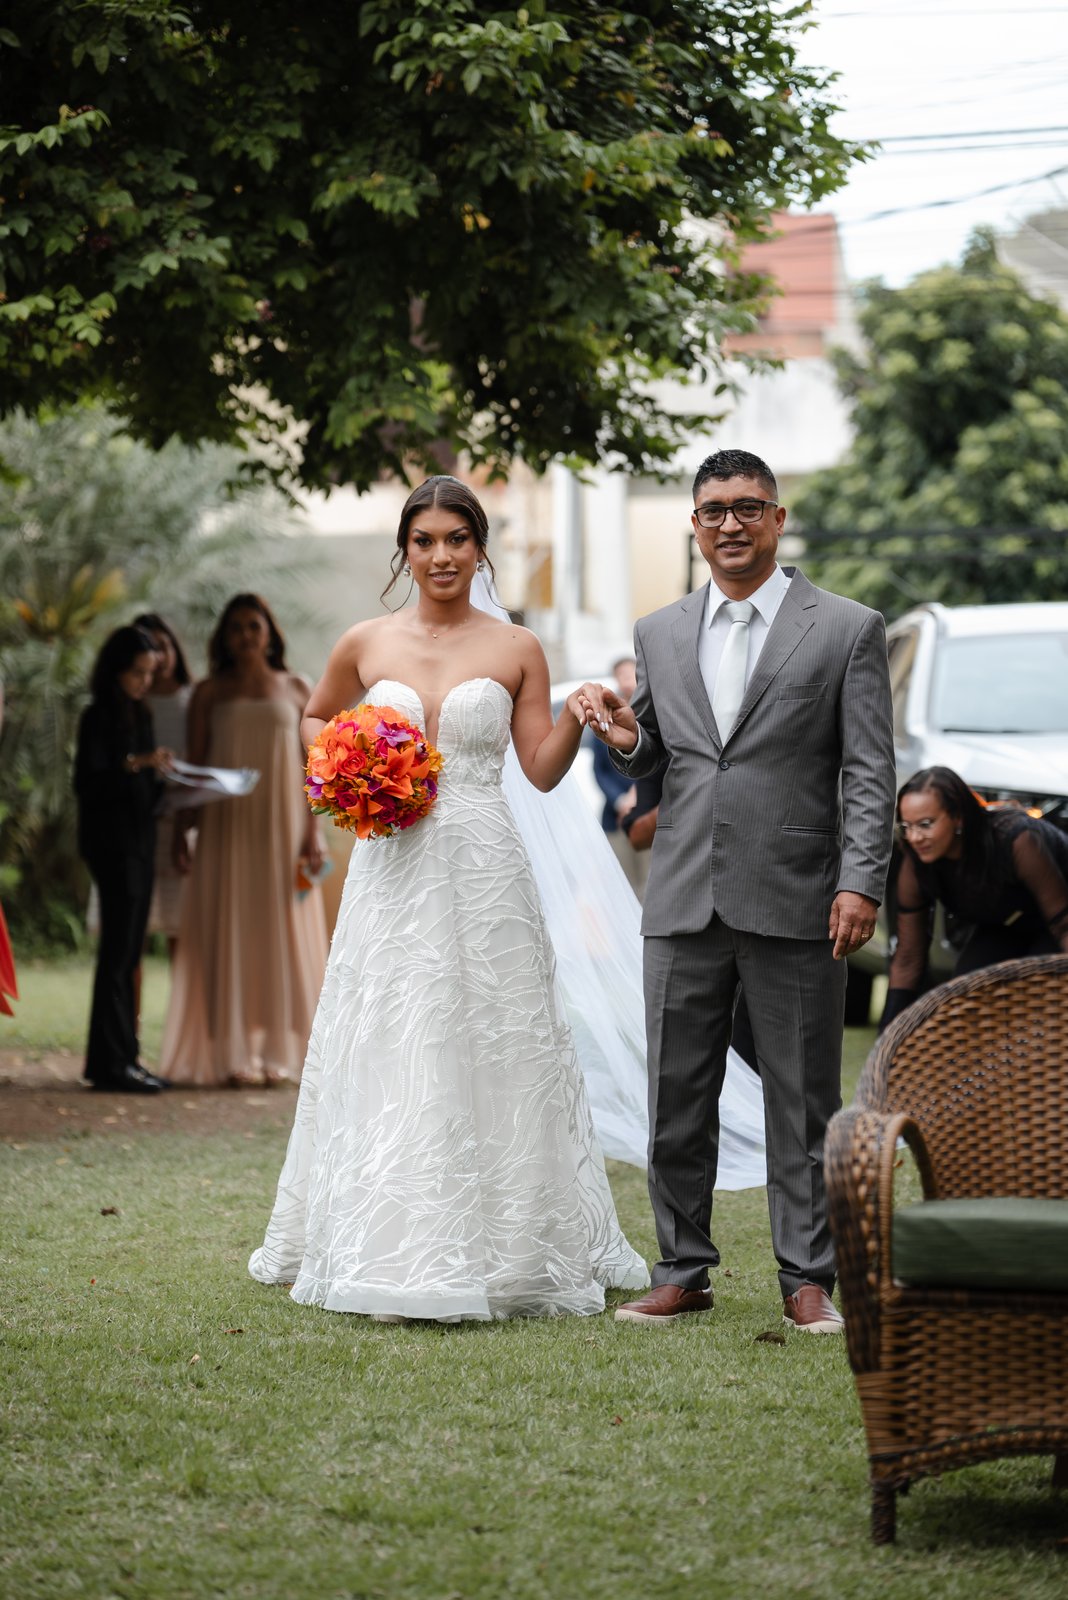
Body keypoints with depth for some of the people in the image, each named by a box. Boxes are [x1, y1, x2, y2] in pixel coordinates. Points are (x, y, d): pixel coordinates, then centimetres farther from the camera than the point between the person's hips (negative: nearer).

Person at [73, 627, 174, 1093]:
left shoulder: (138, 714, 16)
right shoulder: (99, 717, -8)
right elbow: (86, 782, -17)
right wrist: (135, 763, -27)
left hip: (138, 840, 8)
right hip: (111, 841, -8)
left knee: (127, 953, 9)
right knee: (118, 952, -9)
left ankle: (120, 1056, 12)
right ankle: (111, 1062, -9)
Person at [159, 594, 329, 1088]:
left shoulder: (296, 690, 9)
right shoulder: (209, 693, 7)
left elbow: (312, 765, 5)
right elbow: (193, 766, 6)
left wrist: (312, 832, -3)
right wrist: (182, 831, -1)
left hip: (283, 825, 1)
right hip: (227, 826, -1)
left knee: (280, 933, 1)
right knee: (228, 932, -4)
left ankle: (274, 1053, 7)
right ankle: (232, 1055, -4)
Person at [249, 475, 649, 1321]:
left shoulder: (517, 649, 4)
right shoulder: (366, 644, 7)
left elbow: (542, 769, 3)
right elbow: (316, 720, 24)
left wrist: (576, 715, -14)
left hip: (482, 870, -1)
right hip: (392, 871, 1)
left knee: (488, 1053, 0)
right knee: (391, 1057, 1)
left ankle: (503, 1250, 9)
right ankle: (394, 1253, 6)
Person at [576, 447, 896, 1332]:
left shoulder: (847, 629, 1)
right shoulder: (660, 635, 13)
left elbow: (870, 771, -3)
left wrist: (861, 884, -12)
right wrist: (628, 738, -3)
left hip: (795, 903, -4)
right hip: (685, 901, 4)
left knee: (802, 1100, 2)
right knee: (676, 1095, 7)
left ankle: (808, 1279, 11)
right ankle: (682, 1271, 17)